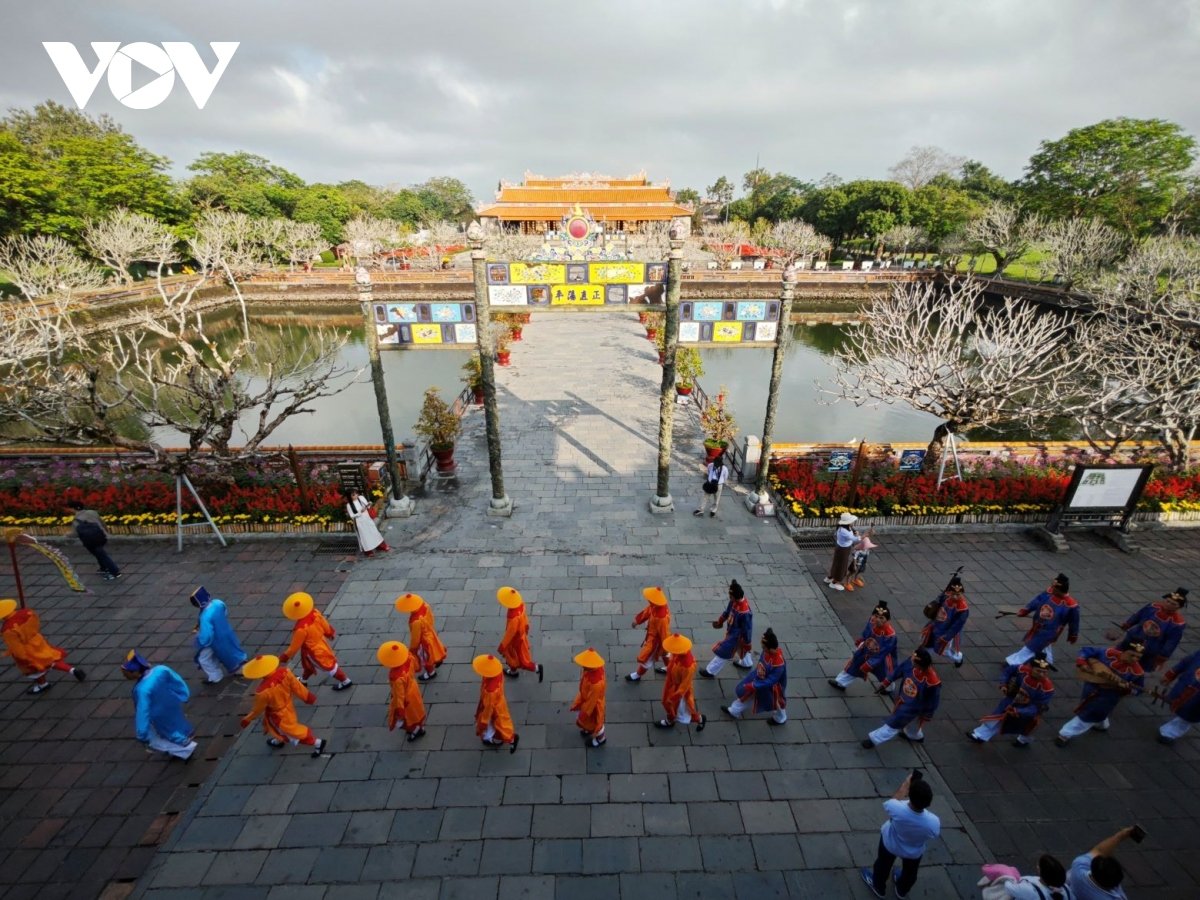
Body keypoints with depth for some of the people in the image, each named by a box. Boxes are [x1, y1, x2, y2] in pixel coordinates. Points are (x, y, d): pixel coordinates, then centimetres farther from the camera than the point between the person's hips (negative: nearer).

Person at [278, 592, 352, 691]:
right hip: (321, 643, 7)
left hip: (314, 651, -7)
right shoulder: (315, 613, -23)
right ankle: (303, 681, 59)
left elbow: (295, 645, -23)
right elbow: (325, 624, -4)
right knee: (307, 664, 32)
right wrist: (330, 633, 17)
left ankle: (345, 681, 32)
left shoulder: (301, 629, -40)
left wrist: (285, 656, -4)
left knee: (328, 666, 15)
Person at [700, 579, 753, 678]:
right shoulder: (734, 601, -17)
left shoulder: (744, 612, -41)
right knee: (740, 647, 33)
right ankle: (746, 663, 60)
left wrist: (747, 644, -14)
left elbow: (747, 629, -27)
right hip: (733, 631, 8)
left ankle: (710, 671, 28)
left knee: (722, 653, 9)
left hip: (736, 635, -8)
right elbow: (728, 611, 3)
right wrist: (720, 620, 16)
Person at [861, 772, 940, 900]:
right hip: (914, 852, 1)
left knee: (883, 865, 31)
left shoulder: (897, 809, -44)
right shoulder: (934, 823, -40)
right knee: (910, 872, 35)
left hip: (890, 843, -1)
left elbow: (894, 800, -18)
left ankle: (878, 887, 57)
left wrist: (906, 784, -9)